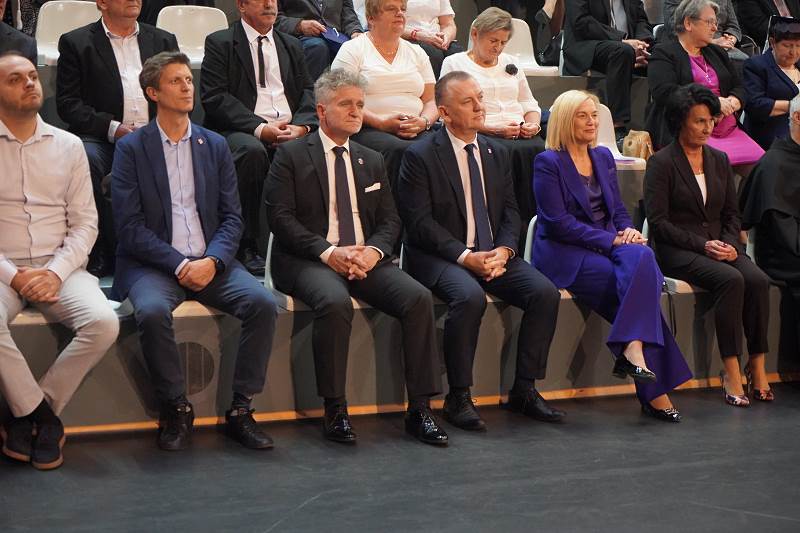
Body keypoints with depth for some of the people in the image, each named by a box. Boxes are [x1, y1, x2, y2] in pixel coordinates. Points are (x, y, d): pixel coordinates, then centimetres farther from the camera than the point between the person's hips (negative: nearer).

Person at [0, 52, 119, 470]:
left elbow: (85, 221, 7)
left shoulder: (68, 146, 11)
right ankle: (42, 416, -12)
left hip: (58, 269, 2)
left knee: (103, 323, -26)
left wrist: (56, 272, -9)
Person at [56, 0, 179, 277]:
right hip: (101, 138, -2)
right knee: (87, 159, -36)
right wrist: (112, 128, -14)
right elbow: (67, 102, 0)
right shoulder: (76, 43, 9)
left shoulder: (164, 41, 20)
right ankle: (103, 252, -24)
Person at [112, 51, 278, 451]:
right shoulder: (131, 148, 3)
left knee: (262, 302, -23)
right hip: (152, 264, -3)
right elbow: (129, 226, -5)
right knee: (152, 311, -34)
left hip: (209, 261, 3)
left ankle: (240, 409, -12)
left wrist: (212, 261, -11)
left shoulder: (215, 145, 15)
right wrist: (178, 263, -16)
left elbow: (231, 217, 9)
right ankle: (176, 409, -14)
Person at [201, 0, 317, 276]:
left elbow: (308, 91, 14)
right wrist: (260, 129, -18)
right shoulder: (219, 43, 7)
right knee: (252, 151, -38)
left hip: (291, 132, 4)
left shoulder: (291, 45, 24)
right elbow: (215, 98, -6)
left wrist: (301, 126, -9)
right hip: (239, 131, -4)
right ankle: (247, 246, -29)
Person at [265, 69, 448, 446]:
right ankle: (335, 410, -24)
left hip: (365, 258, 5)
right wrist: (328, 253, -17)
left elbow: (389, 221, 16)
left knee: (418, 297, -22)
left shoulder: (372, 161, 21)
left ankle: (419, 410, -18)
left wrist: (373, 251, -8)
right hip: (309, 260, -5)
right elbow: (281, 217, -5)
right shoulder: (291, 156, 5)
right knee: (335, 302, -37)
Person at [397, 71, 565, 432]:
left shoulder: (496, 153, 14)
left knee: (545, 293, -17)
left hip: (493, 255, 6)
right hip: (439, 257, -6)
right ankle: (458, 398, -21)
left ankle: (524, 390, -5)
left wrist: (504, 250, -9)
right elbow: (420, 223, -12)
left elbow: (510, 212, 12)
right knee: (470, 296, -35)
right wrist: (466, 257, -21)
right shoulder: (420, 156, -5)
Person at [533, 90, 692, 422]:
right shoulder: (548, 163, -3)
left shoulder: (603, 157, 18)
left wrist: (627, 230, -6)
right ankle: (654, 391, -27)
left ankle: (631, 349, -35)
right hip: (564, 255, -6)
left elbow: (618, 209, 18)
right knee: (640, 283, -27)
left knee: (642, 256, -30)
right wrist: (612, 241, -16)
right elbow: (558, 223, -11)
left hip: (607, 246, 6)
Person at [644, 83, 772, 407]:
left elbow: (732, 213, 18)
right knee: (731, 279, -32)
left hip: (720, 246, 5)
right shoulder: (662, 163, -3)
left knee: (758, 280, -24)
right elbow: (658, 222, -9)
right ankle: (731, 370, -28)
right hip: (677, 252, -5)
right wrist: (703, 245, -15)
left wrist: (730, 244, -3)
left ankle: (757, 365, -19)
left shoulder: (719, 160, 16)